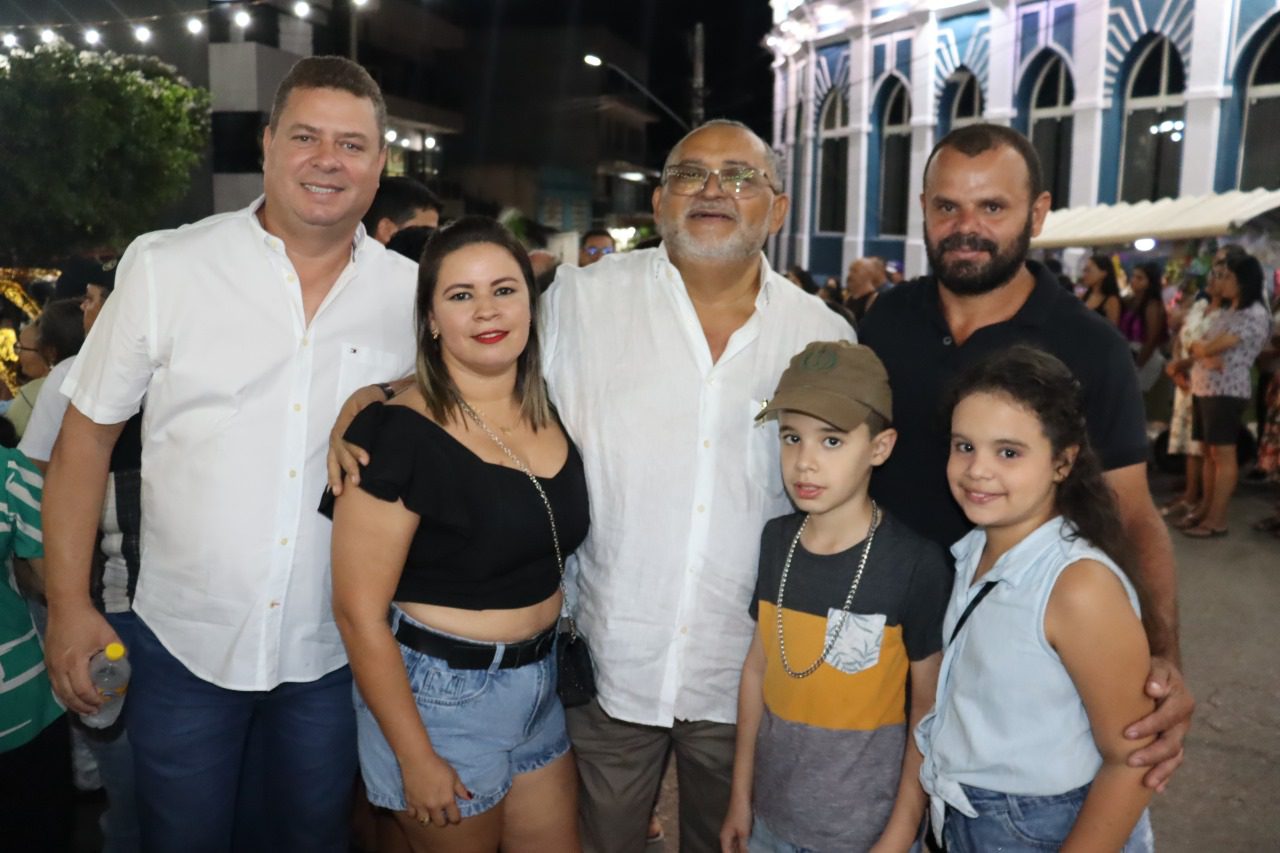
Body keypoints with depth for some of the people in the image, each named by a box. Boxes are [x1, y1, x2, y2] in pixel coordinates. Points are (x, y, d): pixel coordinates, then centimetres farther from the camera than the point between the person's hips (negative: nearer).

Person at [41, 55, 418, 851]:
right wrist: (69, 602, -4)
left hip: (334, 655, 1)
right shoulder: (164, 267, -9)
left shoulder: (412, 294, -4)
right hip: (184, 643, -1)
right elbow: (87, 433, -2)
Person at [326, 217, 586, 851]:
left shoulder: (551, 413, 0)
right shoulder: (399, 435, -19)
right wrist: (416, 758, -15)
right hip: (440, 696, -6)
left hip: (541, 683, 6)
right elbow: (360, 613, -18)